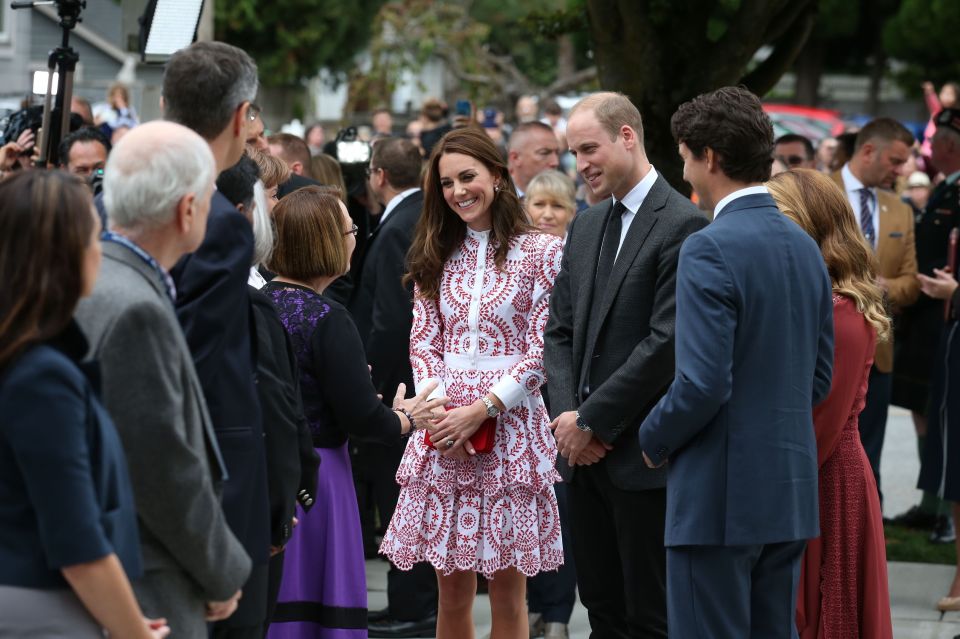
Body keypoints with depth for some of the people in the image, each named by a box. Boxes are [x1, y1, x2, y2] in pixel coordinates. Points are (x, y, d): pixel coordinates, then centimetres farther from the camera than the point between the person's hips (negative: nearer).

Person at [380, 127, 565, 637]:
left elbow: (542, 351, -6)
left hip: (511, 427, -3)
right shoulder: (437, 257, 13)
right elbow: (423, 345, 10)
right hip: (443, 429, 4)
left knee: (507, 587, 1)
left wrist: (481, 410, -14)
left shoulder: (541, 252, -1)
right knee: (452, 589, 5)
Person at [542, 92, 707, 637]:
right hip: (586, 450, 8)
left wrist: (593, 422, -14)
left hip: (643, 455, -8)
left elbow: (667, 342, -18)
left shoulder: (682, 225, -12)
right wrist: (567, 414, -2)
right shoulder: (586, 226, 15)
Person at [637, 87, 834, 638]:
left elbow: (703, 382, -20)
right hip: (791, 491, 8)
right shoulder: (805, 246, 10)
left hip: (719, 493, -8)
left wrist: (655, 440, -4)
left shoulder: (711, 250, -15)